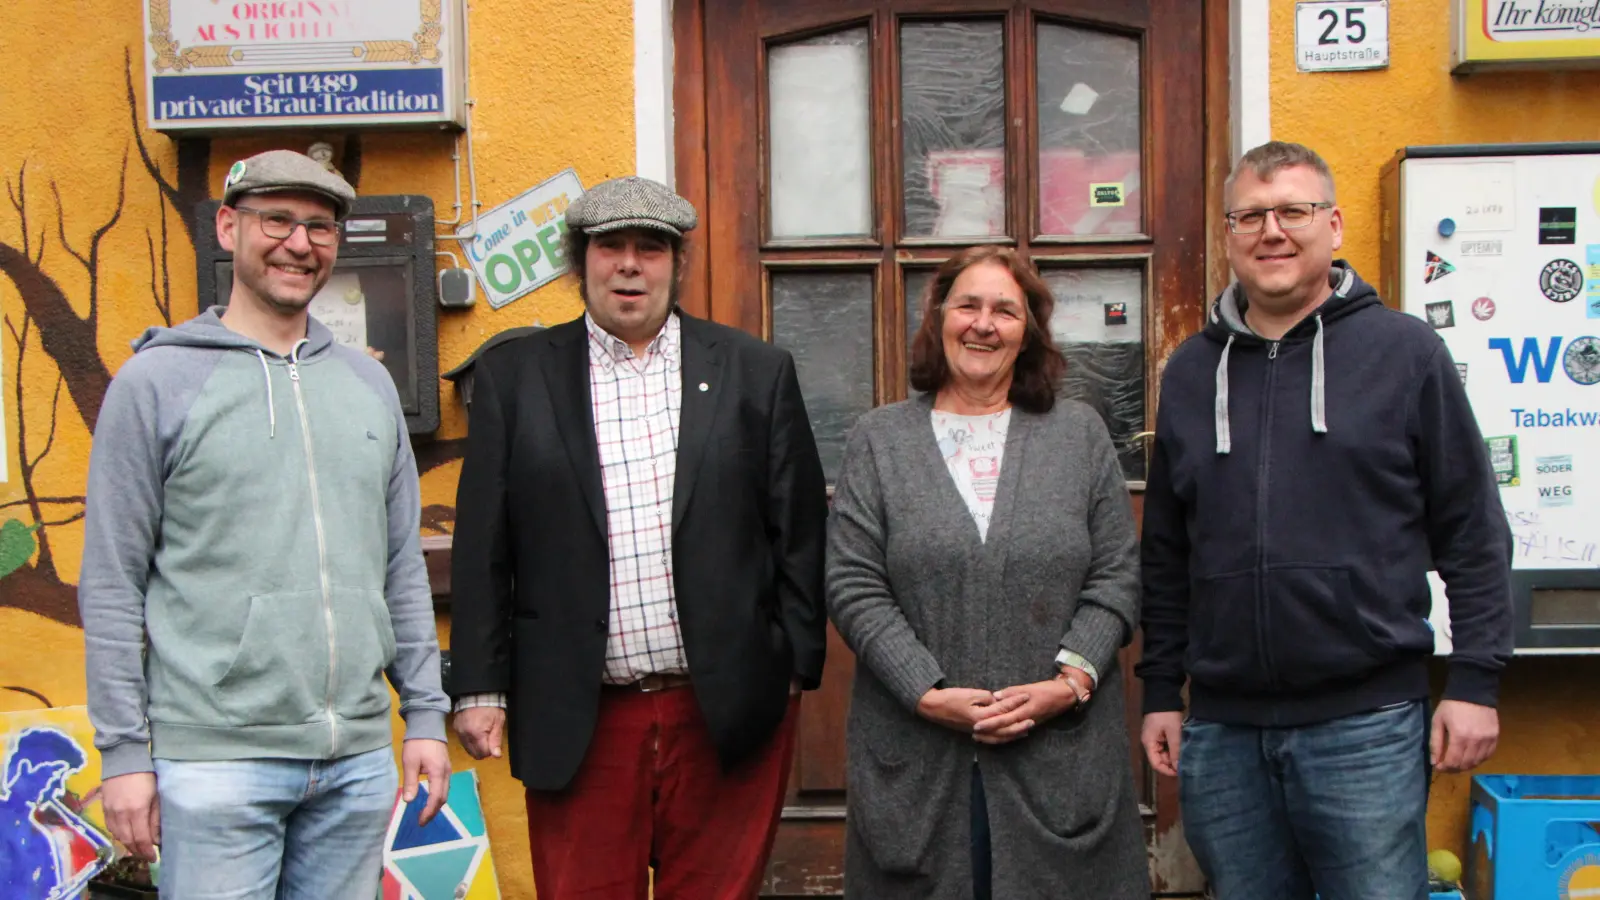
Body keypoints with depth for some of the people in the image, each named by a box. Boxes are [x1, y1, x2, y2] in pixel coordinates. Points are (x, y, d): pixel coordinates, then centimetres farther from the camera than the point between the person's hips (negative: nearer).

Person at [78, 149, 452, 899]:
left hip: (358, 756, 4)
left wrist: (425, 715, 9)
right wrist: (124, 752, -6)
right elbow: (112, 582, -2)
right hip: (217, 762, -4)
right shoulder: (157, 380, -1)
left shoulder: (368, 383, 11)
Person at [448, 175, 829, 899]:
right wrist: (479, 688, 1)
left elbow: (800, 532, 6)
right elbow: (482, 549, 4)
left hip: (728, 715, 0)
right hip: (577, 722, 0)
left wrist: (798, 668, 2)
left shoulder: (757, 371, 5)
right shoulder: (514, 375, 5)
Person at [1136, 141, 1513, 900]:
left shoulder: (1404, 351, 0)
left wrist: (1475, 681, -5)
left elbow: (1473, 534, 0)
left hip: (1366, 726, -3)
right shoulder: (1191, 370, 10)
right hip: (1222, 727, 4)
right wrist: (1160, 692, 11)